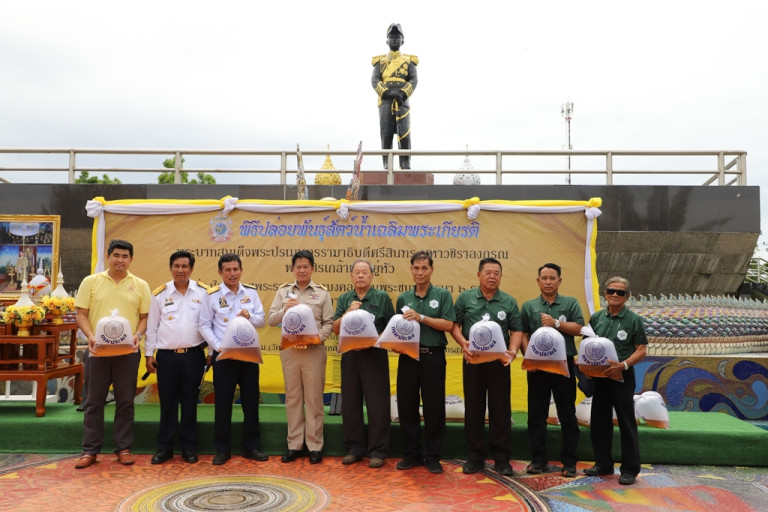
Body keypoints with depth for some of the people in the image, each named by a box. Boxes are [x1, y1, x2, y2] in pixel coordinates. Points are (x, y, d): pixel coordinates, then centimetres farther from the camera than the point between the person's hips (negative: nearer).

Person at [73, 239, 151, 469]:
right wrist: (90, 336, -13)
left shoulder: (140, 285, 4)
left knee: (125, 402, 6)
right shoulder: (90, 282, 4)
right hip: (98, 350, 0)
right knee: (94, 401, 6)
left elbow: (145, 317, 5)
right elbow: (81, 314, 2)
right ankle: (90, 450, 16)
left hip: (128, 352, 0)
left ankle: (123, 448, 16)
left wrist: (138, 335, -13)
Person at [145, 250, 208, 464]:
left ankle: (189, 447, 18)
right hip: (166, 356, 1)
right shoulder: (160, 293, 3)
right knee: (167, 403, 7)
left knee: (190, 402, 8)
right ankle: (164, 447, 19)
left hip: (193, 356, 0)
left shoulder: (204, 292, 0)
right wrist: (149, 354, 4)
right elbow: (152, 326, 6)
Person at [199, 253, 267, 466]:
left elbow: (262, 320, 5)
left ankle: (252, 447, 21)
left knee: (251, 402, 9)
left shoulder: (251, 292, 5)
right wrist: (218, 347, -15)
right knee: (222, 403, 5)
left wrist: (250, 316, -16)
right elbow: (204, 326, -4)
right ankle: (222, 450, 18)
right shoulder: (212, 295, -4)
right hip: (223, 356, -3)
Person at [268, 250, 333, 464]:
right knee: (292, 398, 9)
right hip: (289, 350, 2)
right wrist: (285, 309, -14)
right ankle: (294, 445, 18)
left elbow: (329, 323, -1)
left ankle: (315, 446, 13)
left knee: (314, 398, 3)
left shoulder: (322, 293, 2)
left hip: (314, 351, -2)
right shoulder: (283, 291, 7)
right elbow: (271, 320, 4)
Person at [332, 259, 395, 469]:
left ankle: (378, 451, 11)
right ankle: (354, 448, 22)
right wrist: (348, 313, -12)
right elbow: (335, 329, 4)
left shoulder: (382, 298, 1)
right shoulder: (344, 299, 10)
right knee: (350, 403, 9)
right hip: (350, 355, 4)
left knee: (377, 404, 0)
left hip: (375, 355, -3)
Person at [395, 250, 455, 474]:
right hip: (408, 357, 3)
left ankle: (432, 456, 17)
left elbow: (448, 325, -8)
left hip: (433, 357, -3)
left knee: (434, 408, 4)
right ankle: (412, 453, 22)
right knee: (407, 406, 7)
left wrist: (421, 317, -16)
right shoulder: (403, 298, 11)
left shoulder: (442, 295, 2)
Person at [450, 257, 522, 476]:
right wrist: (463, 343, -15)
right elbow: (454, 325, 3)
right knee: (473, 408, 7)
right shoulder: (465, 298, 4)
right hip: (472, 360, 0)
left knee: (500, 409, 4)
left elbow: (516, 330, 3)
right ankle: (475, 456, 19)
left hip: (499, 362, 0)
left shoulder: (509, 302, 5)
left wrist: (513, 351, -15)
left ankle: (501, 458, 15)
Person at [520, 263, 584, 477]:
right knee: (536, 415, 5)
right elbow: (523, 334, 3)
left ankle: (569, 462, 13)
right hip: (537, 365, 1)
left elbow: (578, 328, -4)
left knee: (567, 415, 4)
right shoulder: (529, 306, 9)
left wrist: (556, 323, -13)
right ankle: (539, 460, 16)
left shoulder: (571, 303, 7)